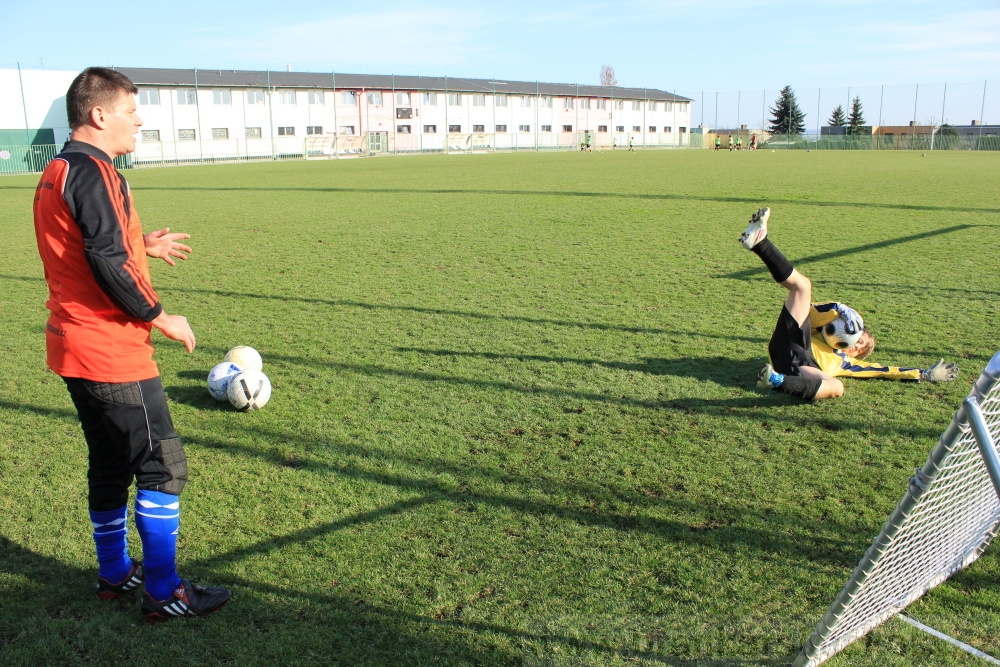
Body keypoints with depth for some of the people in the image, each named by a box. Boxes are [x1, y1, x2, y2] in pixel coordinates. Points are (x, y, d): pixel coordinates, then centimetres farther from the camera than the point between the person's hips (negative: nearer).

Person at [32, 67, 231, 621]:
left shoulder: (56, 172, 15)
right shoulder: (93, 172, -16)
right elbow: (107, 263, -23)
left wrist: (144, 245, 20)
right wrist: (160, 317, -14)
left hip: (74, 346, 10)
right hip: (112, 352, -10)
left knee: (110, 465, 19)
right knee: (162, 465, -2)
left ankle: (114, 573, 32)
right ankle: (164, 592, 6)